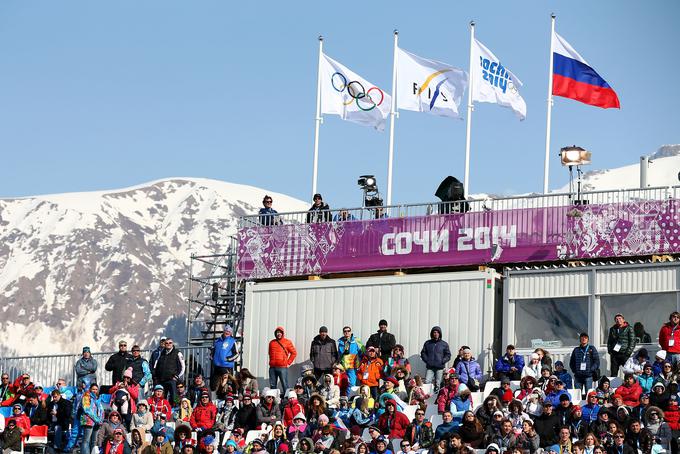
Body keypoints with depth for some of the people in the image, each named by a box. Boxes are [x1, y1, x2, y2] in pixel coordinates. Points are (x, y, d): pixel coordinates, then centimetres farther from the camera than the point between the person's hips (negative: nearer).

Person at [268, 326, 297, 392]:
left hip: (282, 367, -4)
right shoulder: (272, 342, 13)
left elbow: (294, 353, 2)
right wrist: (271, 361, 12)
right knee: (272, 385, 6)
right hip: (272, 367, 4)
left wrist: (288, 362, -2)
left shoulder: (287, 342, 2)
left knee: (285, 384, -7)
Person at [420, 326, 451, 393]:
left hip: (440, 368, -1)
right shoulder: (427, 343, 11)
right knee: (427, 382, -12)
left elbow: (448, 355, 8)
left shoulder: (444, 344, 7)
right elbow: (423, 353, 15)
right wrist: (426, 360, -1)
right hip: (430, 367, 1)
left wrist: (442, 361, -7)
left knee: (438, 384, -1)